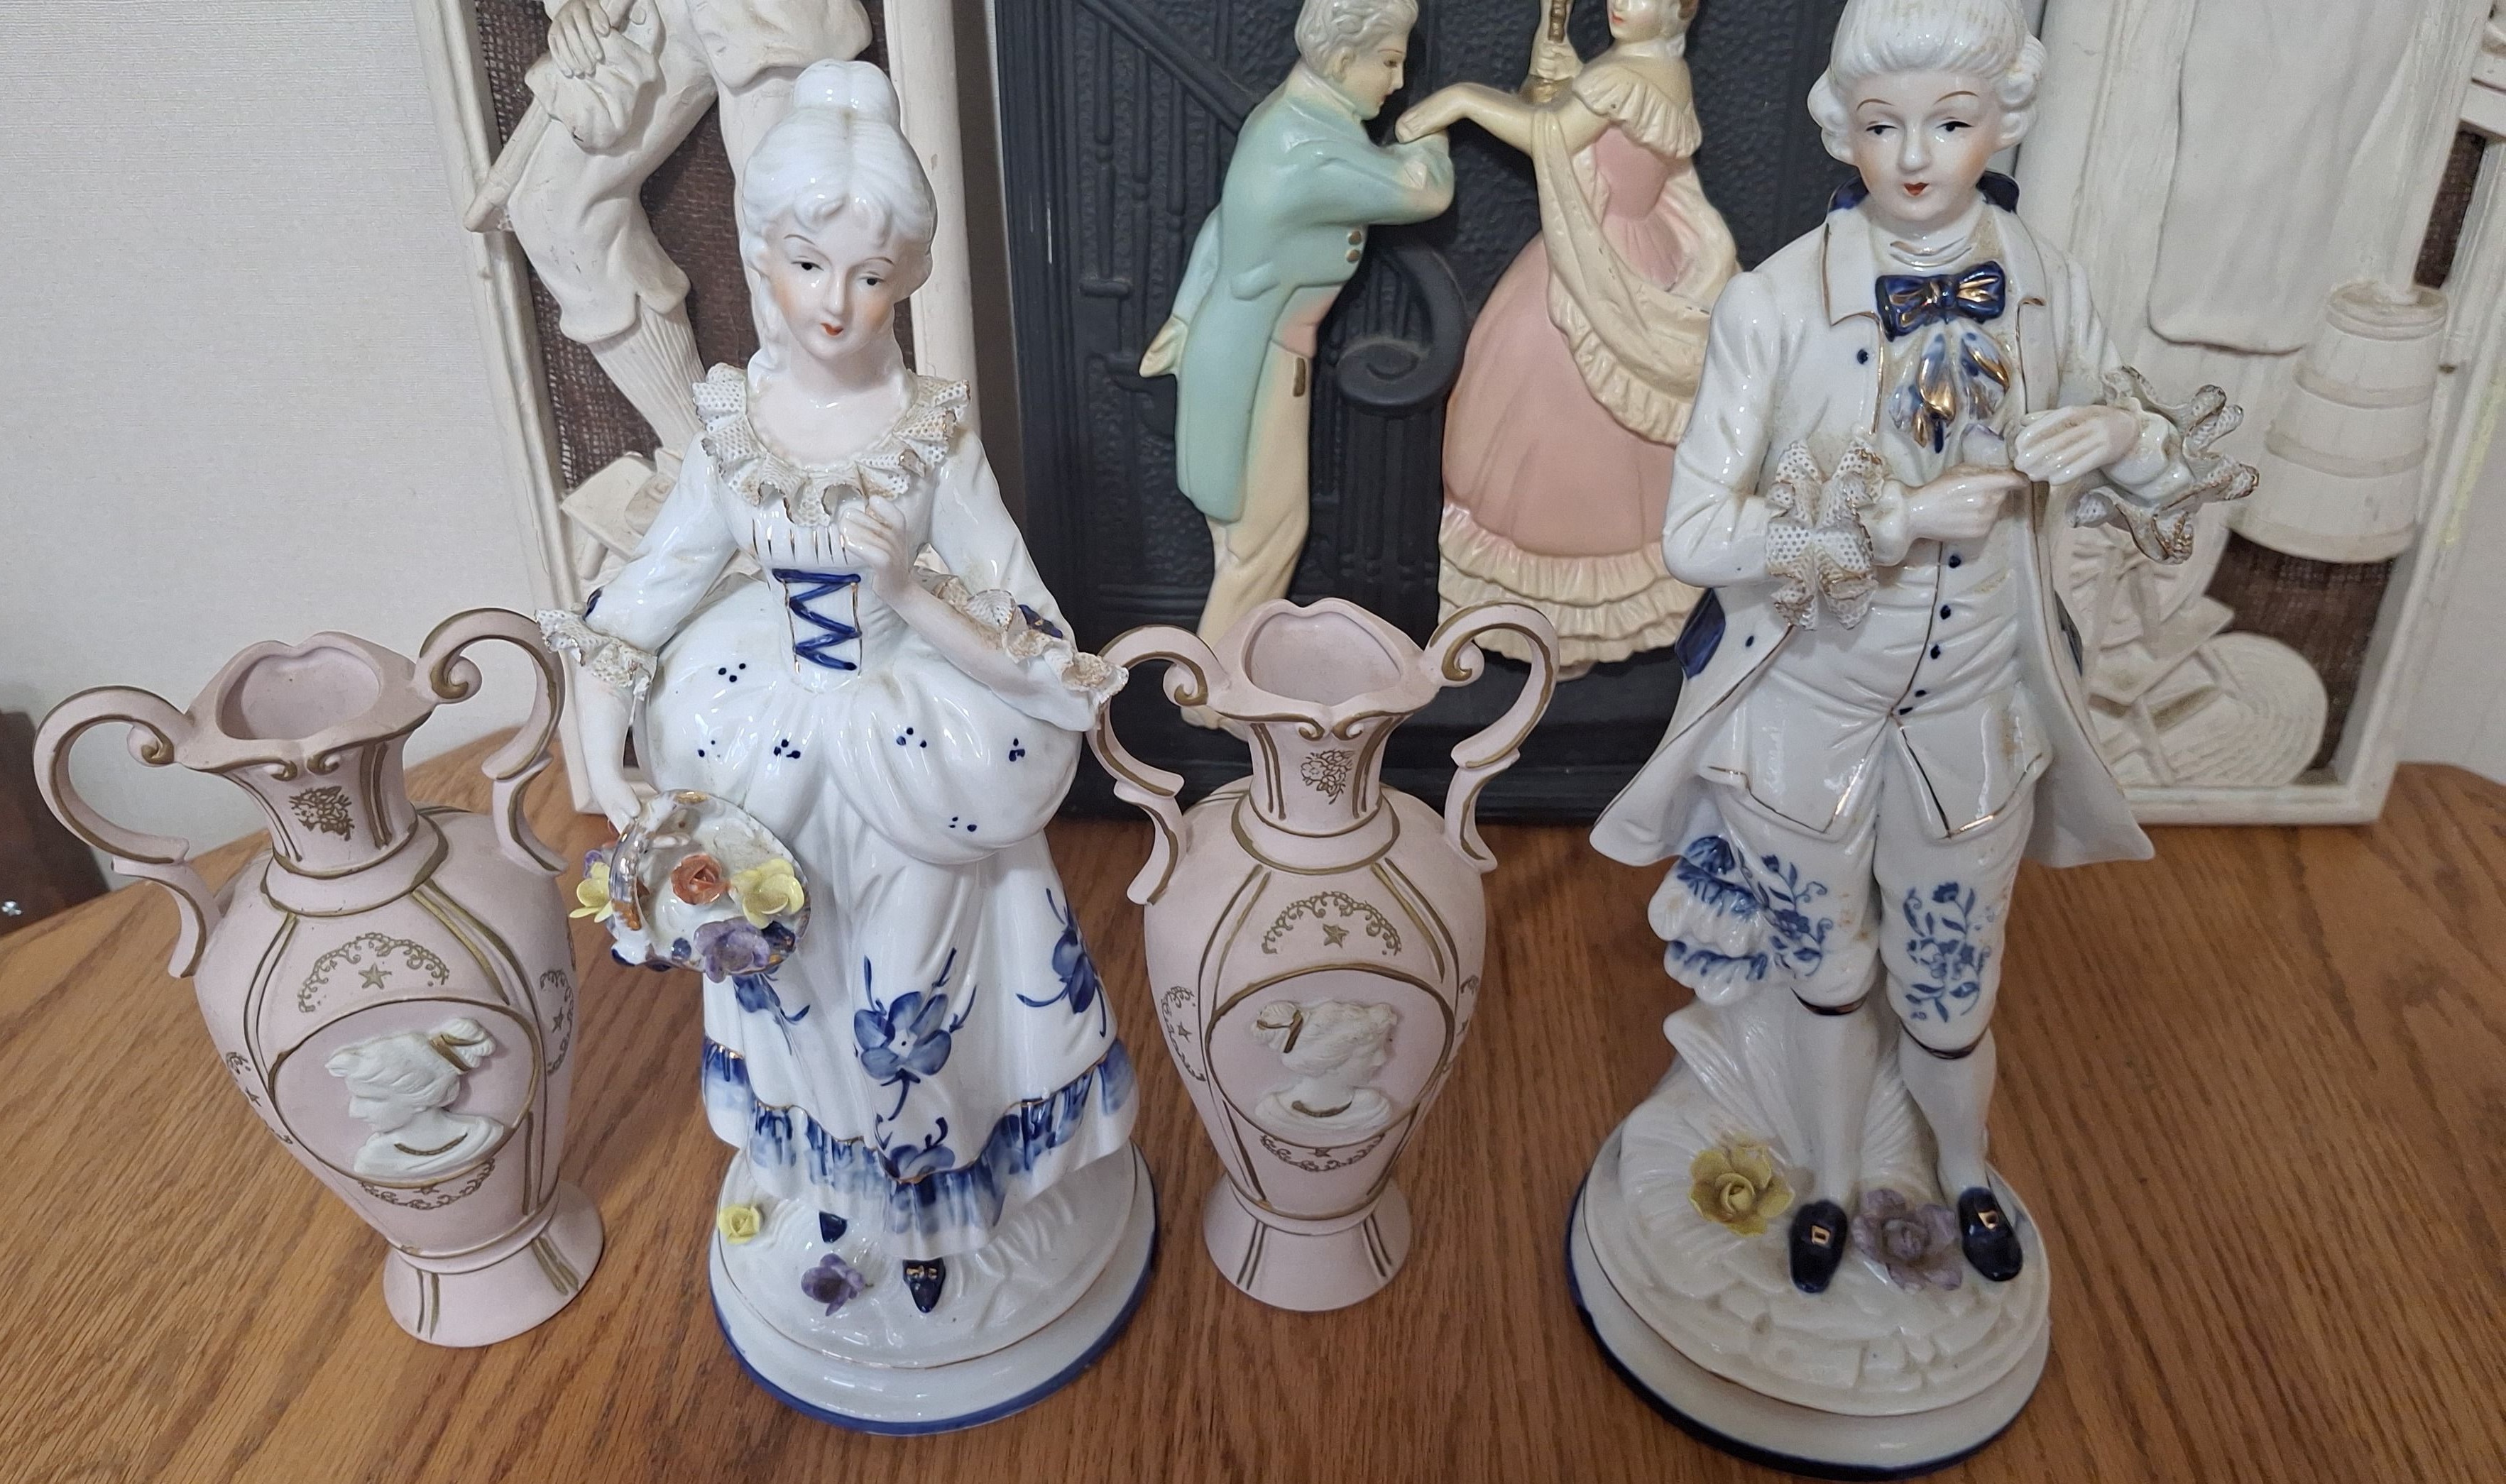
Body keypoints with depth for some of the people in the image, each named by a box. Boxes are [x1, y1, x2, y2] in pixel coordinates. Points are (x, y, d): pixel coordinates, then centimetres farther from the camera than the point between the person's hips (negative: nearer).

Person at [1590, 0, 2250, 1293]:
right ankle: (1832, 1181, 47)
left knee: (1949, 989, 18)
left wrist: (2122, 435, -17)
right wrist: (1898, 518, -28)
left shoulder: (2048, 290, -7)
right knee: (1826, 967, 19)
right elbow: (1694, 532, -20)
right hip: (1808, 709, -2)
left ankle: (1966, 1174, 51)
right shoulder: (1774, 304, -18)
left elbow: (2166, 472, 7)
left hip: (1975, 708, 2)